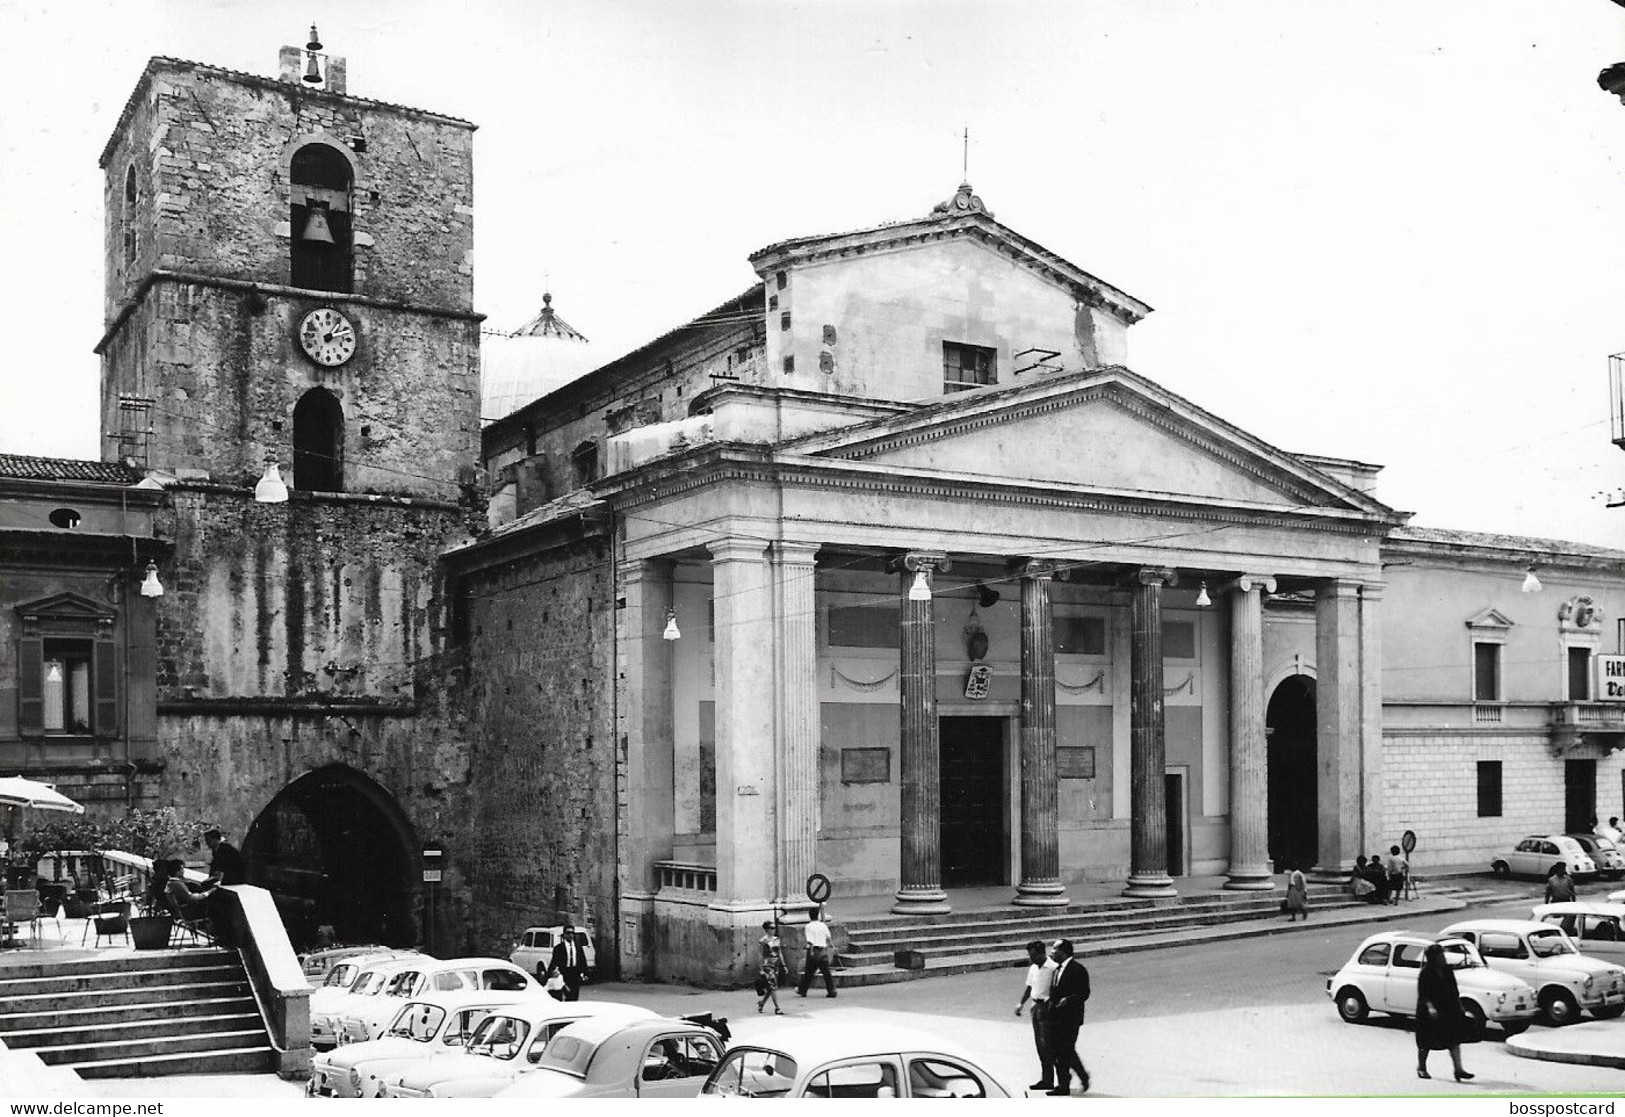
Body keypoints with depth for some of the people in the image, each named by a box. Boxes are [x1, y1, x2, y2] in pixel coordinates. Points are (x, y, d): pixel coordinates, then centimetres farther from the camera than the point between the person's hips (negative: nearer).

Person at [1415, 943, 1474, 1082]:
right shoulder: (1425, 973, -12)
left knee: (1454, 1039, -3)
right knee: (1426, 1041, 7)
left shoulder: (1447, 971, 6)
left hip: (1449, 1011, 5)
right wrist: (1430, 1007, -32)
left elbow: (1454, 991, 15)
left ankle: (1458, 1069, -5)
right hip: (1429, 1012, -5)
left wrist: (1459, 1007, 13)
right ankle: (1421, 1068, 24)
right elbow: (1423, 994, -18)